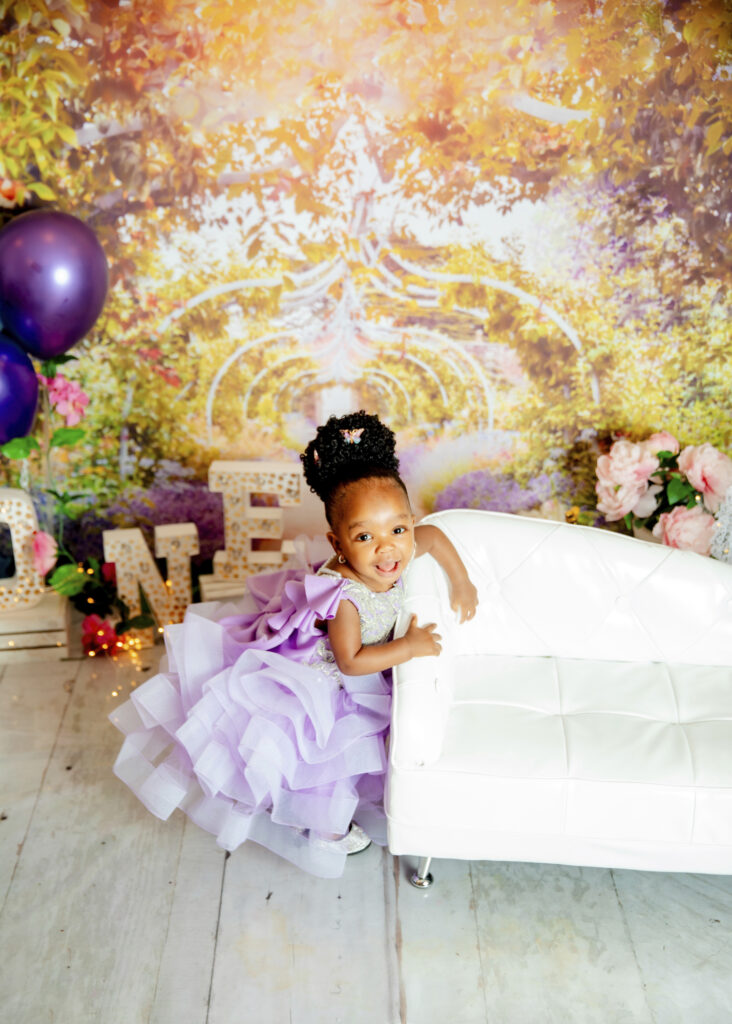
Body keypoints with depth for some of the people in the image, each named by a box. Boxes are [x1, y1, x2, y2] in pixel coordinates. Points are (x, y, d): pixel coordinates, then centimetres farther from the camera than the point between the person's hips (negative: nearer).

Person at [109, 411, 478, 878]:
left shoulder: (400, 553, -20)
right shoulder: (346, 596, -41)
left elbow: (434, 533, 1)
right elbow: (351, 661, -31)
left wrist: (462, 582, 1)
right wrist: (409, 647, -29)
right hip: (311, 685, -7)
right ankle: (324, 827, 34)